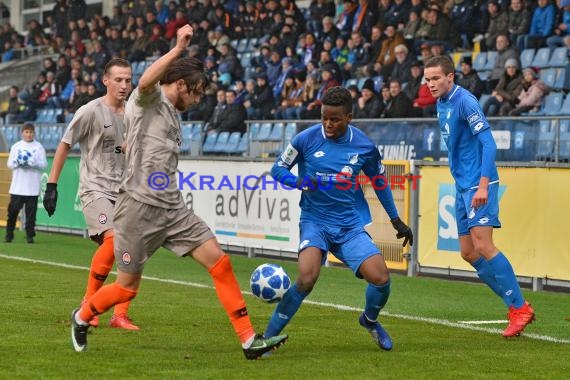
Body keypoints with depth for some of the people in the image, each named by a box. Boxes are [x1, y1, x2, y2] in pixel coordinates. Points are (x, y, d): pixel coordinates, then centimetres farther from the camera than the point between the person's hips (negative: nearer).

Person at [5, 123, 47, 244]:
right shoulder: (16, 146, 10)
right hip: (17, 185, 1)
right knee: (13, 210, 2)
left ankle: (30, 235, 4)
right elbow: (9, 164, 8)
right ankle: (9, 234, 13)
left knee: (31, 211, -3)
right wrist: (18, 162, -12)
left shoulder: (39, 147, 5)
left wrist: (32, 162, -17)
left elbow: (44, 164, -2)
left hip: (32, 187, -1)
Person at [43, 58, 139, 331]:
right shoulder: (90, 111, -6)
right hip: (95, 188, -6)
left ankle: (120, 315, 4)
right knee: (113, 239, -25)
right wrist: (51, 186, -3)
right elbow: (64, 146, 0)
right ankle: (87, 306, -10)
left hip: (122, 193, 6)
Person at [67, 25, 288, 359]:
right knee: (127, 288, 1)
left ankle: (249, 340, -6)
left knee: (219, 261, -6)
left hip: (173, 210, 8)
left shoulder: (173, 114, 20)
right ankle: (82, 317, 31)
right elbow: (146, 81, -32)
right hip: (139, 207, -8)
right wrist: (178, 50, -33)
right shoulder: (149, 99, -5)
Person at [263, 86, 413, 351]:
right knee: (307, 277, -27)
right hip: (315, 221, -2)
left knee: (380, 278, -12)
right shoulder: (306, 139, -9)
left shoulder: (364, 146, -3)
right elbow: (278, 169, 2)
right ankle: (268, 336, -12)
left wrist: (396, 221, 17)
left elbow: (380, 182, 13)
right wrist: (302, 183, -19)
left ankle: (370, 320, 23)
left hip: (350, 225, 2)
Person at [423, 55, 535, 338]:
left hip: (478, 185, -10)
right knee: (468, 253, 8)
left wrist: (483, 185, -27)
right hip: (462, 186, 10)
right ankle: (515, 304, 15)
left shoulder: (465, 102, -15)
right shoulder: (441, 104, 13)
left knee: (483, 246, -16)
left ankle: (520, 307, -7)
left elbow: (488, 143, -21)